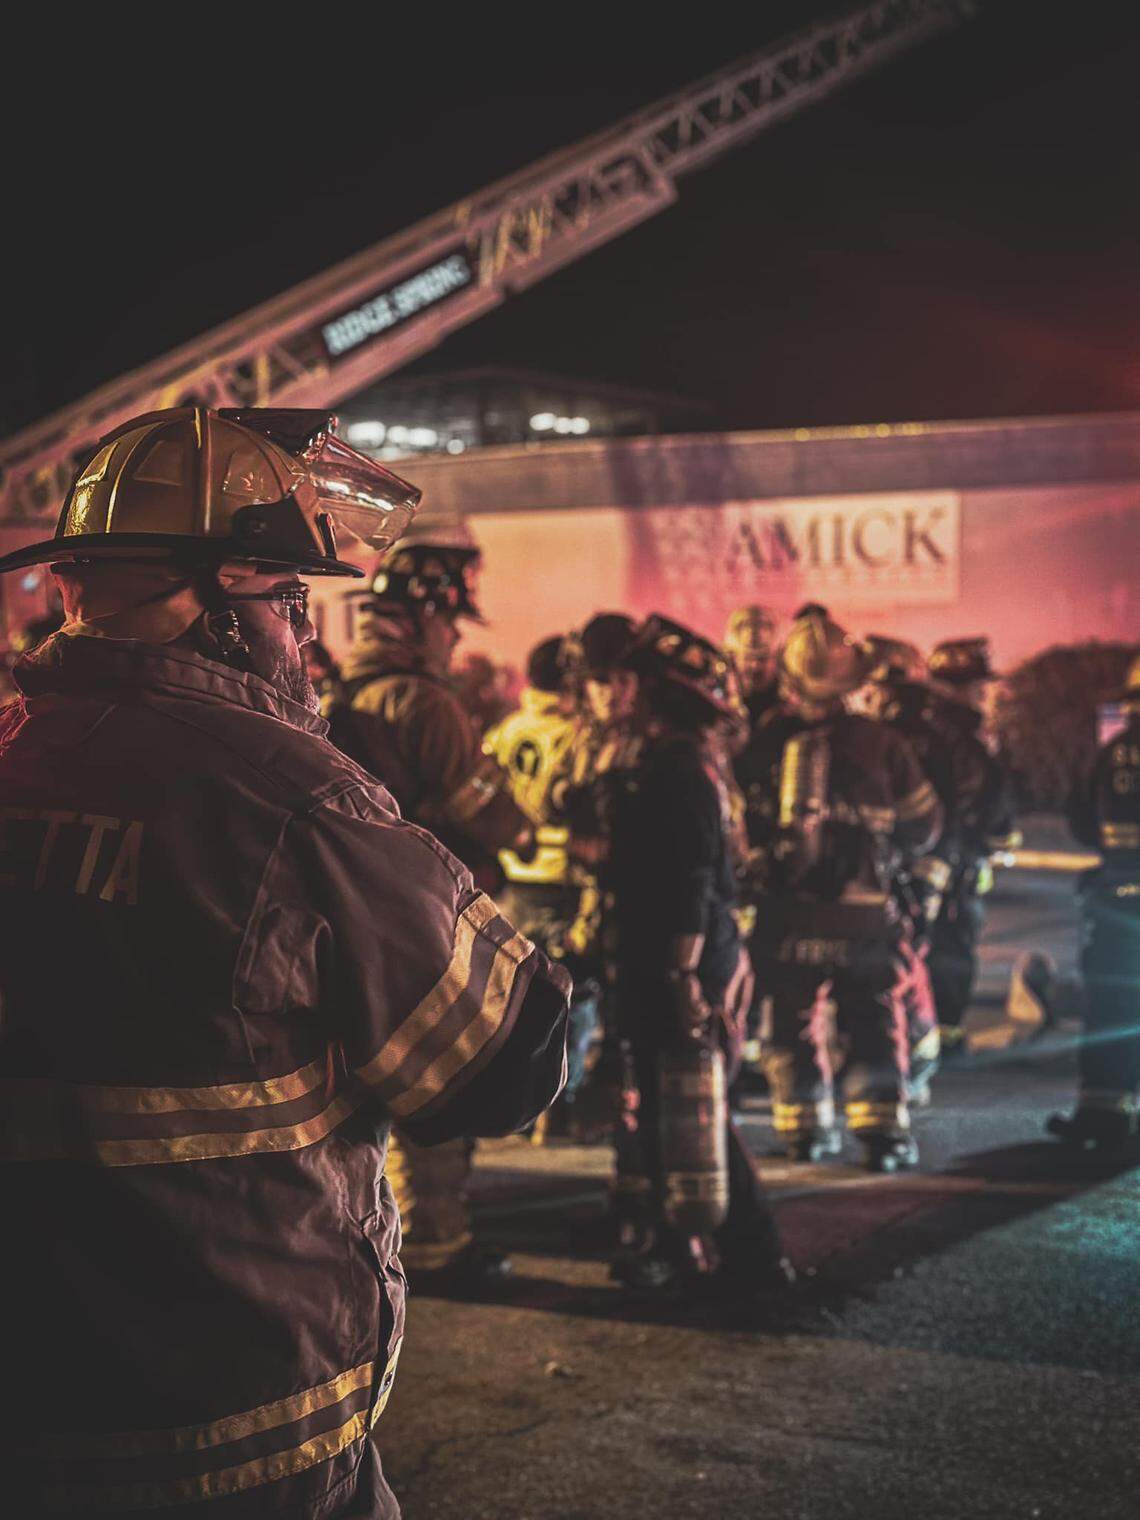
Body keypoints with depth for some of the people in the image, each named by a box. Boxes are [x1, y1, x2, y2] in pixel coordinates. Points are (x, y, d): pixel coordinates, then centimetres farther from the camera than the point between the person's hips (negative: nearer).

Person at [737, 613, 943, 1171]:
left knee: (791, 1021, 15)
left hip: (780, 911, 2)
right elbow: (922, 822, 6)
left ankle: (805, 1128, 20)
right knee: (873, 1025, 9)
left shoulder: (759, 743, -3)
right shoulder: (879, 743, -5)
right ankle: (882, 1132, 6)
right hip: (860, 913, -1)